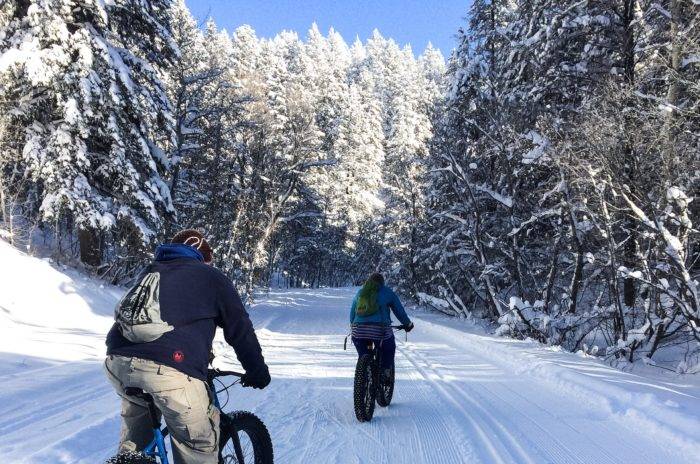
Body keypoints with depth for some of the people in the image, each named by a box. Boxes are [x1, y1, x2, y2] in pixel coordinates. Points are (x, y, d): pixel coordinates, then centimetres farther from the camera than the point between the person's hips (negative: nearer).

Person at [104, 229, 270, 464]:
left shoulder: (150, 271, 30)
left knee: (134, 437, 30)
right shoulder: (211, 276, 15)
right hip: (170, 369, -6)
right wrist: (257, 371, 28)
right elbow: (240, 328, 16)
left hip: (118, 361, 6)